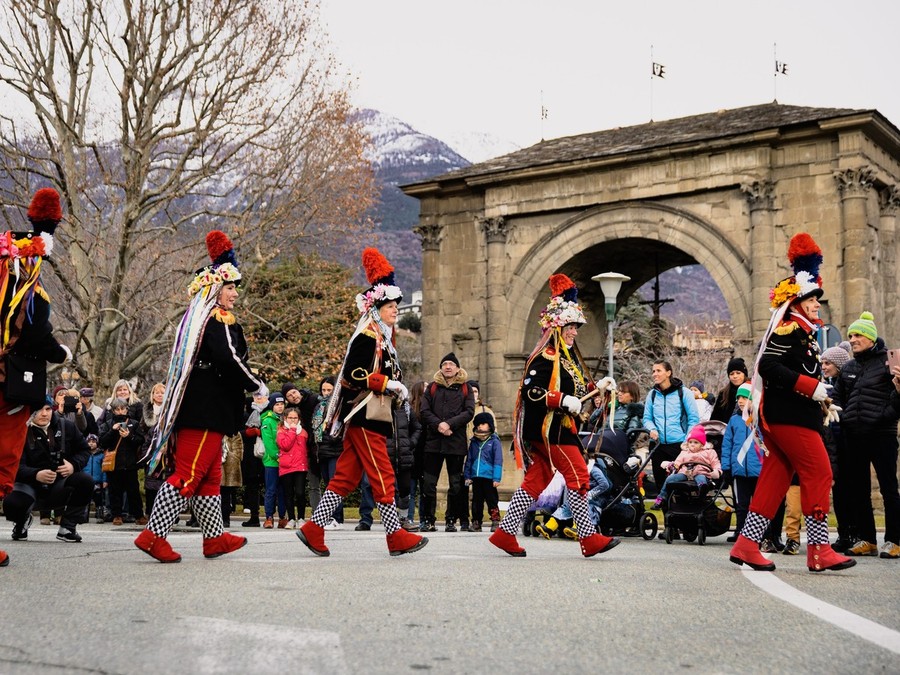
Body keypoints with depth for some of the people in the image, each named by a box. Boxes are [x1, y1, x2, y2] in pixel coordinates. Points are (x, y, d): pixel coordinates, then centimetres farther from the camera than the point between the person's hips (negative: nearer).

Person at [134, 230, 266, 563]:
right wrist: (256, 386, -10)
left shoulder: (196, 319, 17)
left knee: (209, 475, 14)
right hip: (208, 410, -10)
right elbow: (228, 360, -23)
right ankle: (153, 534, -7)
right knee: (190, 473, -8)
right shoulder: (218, 321, -12)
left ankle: (215, 538, 22)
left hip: (193, 406, 10)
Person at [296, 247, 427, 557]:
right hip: (365, 416, -10)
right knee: (382, 476, -4)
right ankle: (396, 536, 2)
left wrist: (395, 387, 9)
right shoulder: (367, 336, -12)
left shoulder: (381, 338, 19)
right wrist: (391, 384, -17)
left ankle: (313, 529, 11)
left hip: (365, 417, 10)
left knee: (346, 476, 9)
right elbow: (354, 374, -20)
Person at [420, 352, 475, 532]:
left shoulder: (465, 389, 9)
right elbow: (424, 410, 3)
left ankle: (451, 520, 11)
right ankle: (429, 520, 6)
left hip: (456, 442, -1)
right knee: (429, 482, 0)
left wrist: (449, 424, -15)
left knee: (455, 484, 3)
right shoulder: (432, 387, 13)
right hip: (433, 441, 1)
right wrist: (438, 425, -13)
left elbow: (469, 412, -3)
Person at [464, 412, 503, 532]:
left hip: (489, 477, -5)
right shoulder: (474, 442, 11)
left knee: (492, 500, -1)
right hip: (476, 477, 5)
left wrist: (496, 478, -12)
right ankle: (476, 522, 17)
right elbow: (469, 460, 16)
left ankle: (495, 522, 4)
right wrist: (467, 476, 11)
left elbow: (498, 461, -6)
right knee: (476, 500, 11)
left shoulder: (494, 441, -3)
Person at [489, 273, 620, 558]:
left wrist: (597, 387, 12)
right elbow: (529, 390, -21)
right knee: (577, 476, -7)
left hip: (559, 428, 10)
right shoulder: (546, 356, -12)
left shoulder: (568, 356, 19)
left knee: (535, 480, 9)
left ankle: (505, 532, 12)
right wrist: (563, 401, -25)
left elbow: (573, 389, 26)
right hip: (549, 429, -10)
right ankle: (589, 538, -2)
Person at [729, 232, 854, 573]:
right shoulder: (790, 328, -11)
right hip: (790, 416, -10)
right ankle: (819, 550, -5)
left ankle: (746, 544, 10)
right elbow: (769, 366, -24)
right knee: (819, 473, -8)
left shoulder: (798, 331, 21)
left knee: (776, 477, 9)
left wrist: (821, 403, 17)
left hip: (782, 416, 10)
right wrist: (813, 388, -23)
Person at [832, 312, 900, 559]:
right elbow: (837, 397, 22)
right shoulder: (849, 368, 16)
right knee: (857, 488, 7)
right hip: (854, 435, 6)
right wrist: (843, 417, 8)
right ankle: (866, 540, 14)